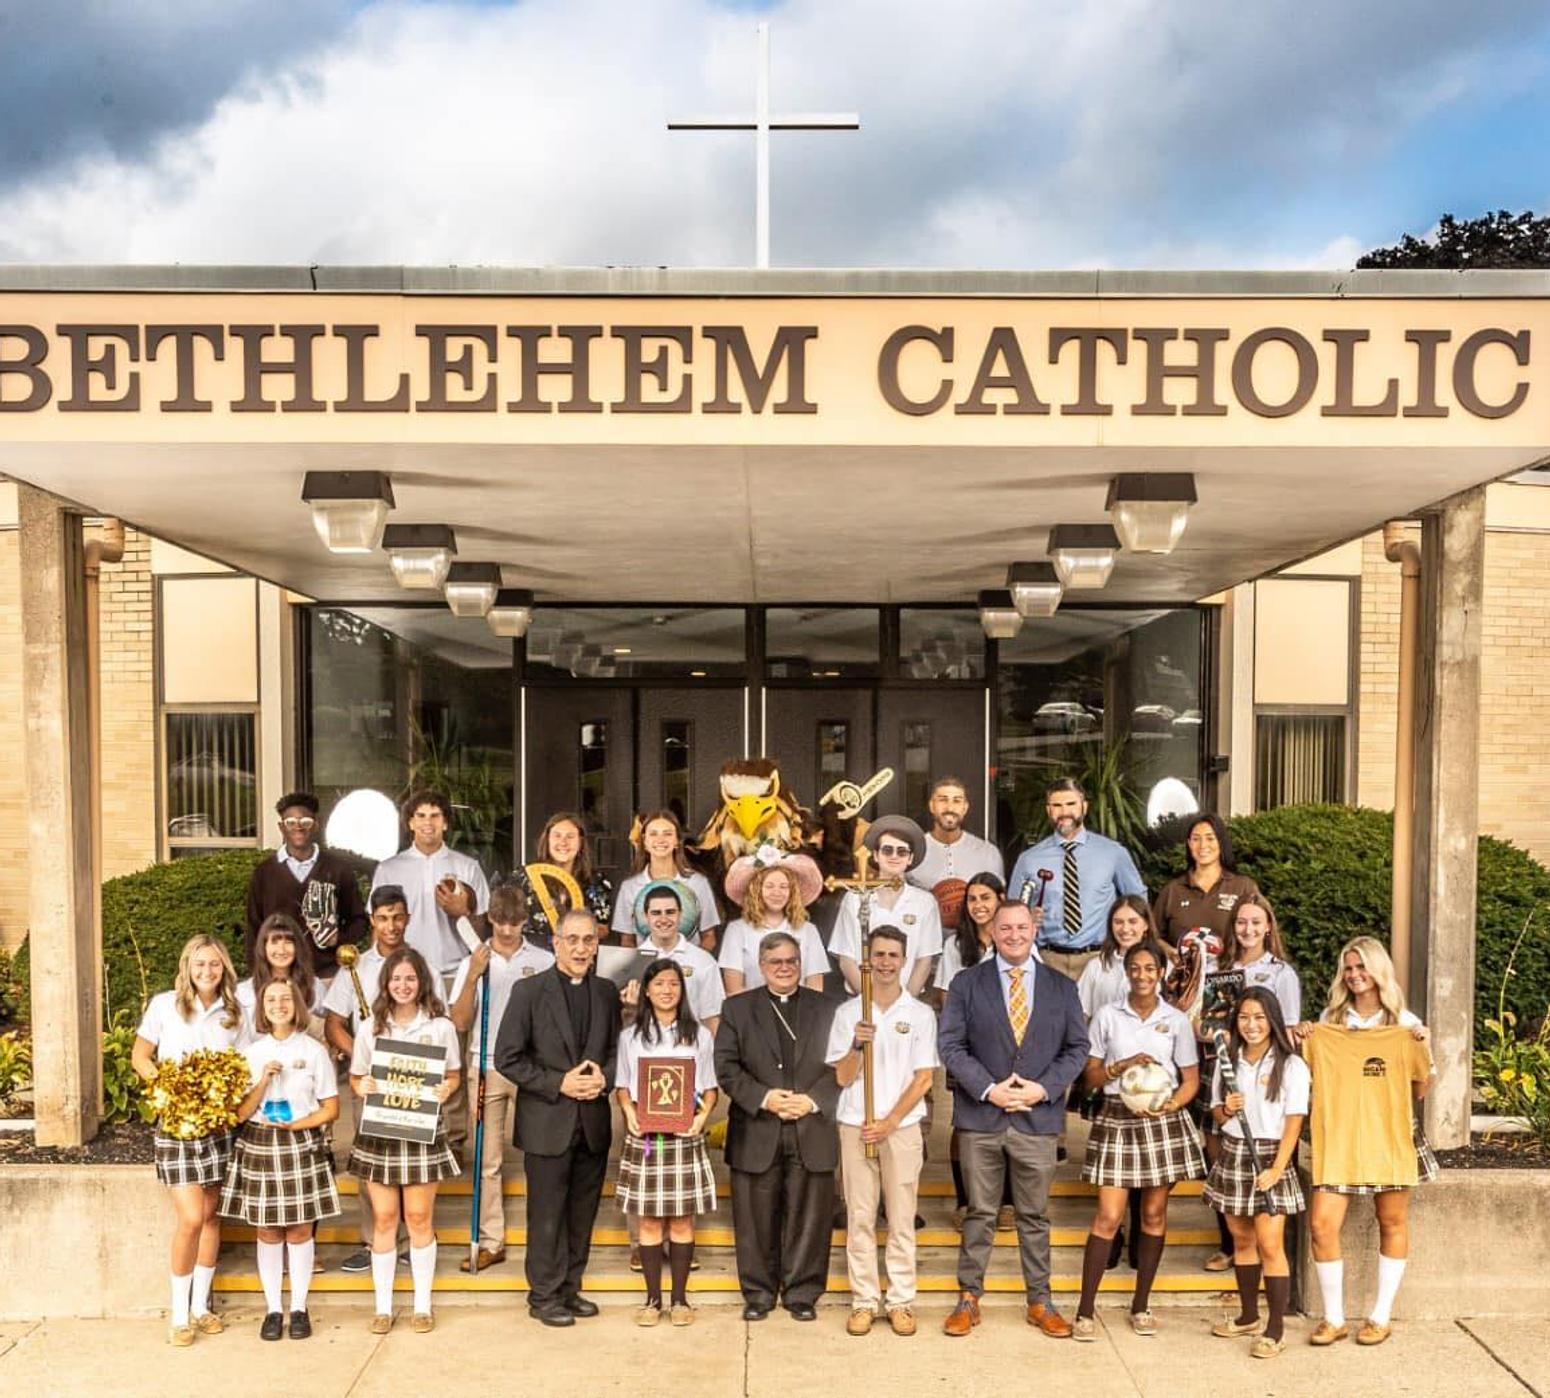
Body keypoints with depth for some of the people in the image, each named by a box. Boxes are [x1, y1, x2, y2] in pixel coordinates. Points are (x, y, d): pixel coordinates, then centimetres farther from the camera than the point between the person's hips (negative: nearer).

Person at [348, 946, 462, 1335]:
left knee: (419, 1218, 4)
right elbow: (355, 1077, 9)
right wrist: (362, 1087, -13)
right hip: (378, 1129, 1)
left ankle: (422, 1305, 17)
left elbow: (454, 1075, 7)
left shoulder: (440, 1026, 0)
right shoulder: (370, 1027, 3)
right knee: (383, 1219, 6)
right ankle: (383, 1306, 17)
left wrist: (446, 1089, -14)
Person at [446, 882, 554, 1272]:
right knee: (487, 1160, 5)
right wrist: (472, 976, -9)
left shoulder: (544, 962, 4)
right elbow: (460, 1023, 1)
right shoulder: (475, 963, 7)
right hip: (486, 1067, 1)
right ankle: (490, 1242, 13)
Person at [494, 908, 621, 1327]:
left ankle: (570, 1289, 28)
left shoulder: (607, 992, 7)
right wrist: (559, 1083, -15)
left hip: (593, 1122, 4)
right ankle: (544, 1296, 19)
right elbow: (507, 1058, -8)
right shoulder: (529, 991, -7)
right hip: (548, 1123, -4)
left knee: (582, 1214, 13)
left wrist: (604, 1077, -7)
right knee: (547, 1215, 4)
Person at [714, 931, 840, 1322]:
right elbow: (726, 1066, 0)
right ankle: (758, 1292, 21)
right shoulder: (737, 1009, 7)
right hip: (756, 1135, 0)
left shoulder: (826, 1009, 9)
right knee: (757, 1218, 6)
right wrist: (763, 1098, -13)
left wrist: (813, 1100, -11)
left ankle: (802, 1293, 19)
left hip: (811, 1132, 0)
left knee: (808, 1217, 5)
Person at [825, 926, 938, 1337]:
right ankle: (864, 1300, 13)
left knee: (902, 1219, 4)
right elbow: (843, 1078, 1)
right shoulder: (848, 1012, 3)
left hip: (902, 1127, 0)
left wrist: (889, 1123, -8)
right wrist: (856, 1044, -19)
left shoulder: (921, 1014, 2)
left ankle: (901, 1301, 13)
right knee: (859, 1218, 4)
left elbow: (923, 1078, 0)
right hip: (856, 1126, 1)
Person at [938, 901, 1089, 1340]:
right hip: (980, 1118, -1)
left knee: (1035, 1216, 11)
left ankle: (1040, 1302, 23)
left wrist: (1044, 1088, -9)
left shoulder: (1062, 987, 6)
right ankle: (969, 1299, 19)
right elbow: (951, 1044, -2)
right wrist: (988, 1089, -13)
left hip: (1038, 1119, 1)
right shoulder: (966, 983, 2)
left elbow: (1077, 1048, 5)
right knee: (979, 1214, 8)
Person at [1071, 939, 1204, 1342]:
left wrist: (1169, 1105, -11)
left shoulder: (1176, 1020, 4)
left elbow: (1191, 1080, 7)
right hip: (1117, 1119, -1)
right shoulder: (1107, 1016, 2)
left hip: (1163, 1120, 1)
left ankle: (1141, 1306, 21)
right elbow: (1091, 1075, 5)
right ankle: (1085, 1311, 0)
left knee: (1154, 1214, 8)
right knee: (1108, 1217, -5)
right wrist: (1121, 1066, -13)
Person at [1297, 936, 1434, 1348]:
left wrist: (1423, 1047, -12)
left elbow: (1420, 1090, 1)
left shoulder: (1405, 1022, 2)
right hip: (1340, 1134, 1)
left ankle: (1381, 1317, 24)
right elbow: (1317, 1079, 12)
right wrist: (1306, 1047, -4)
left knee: (1392, 1221, 8)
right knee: (1321, 1223, -8)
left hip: (1391, 1133, -1)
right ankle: (1333, 1318, 7)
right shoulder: (1330, 1018, 7)